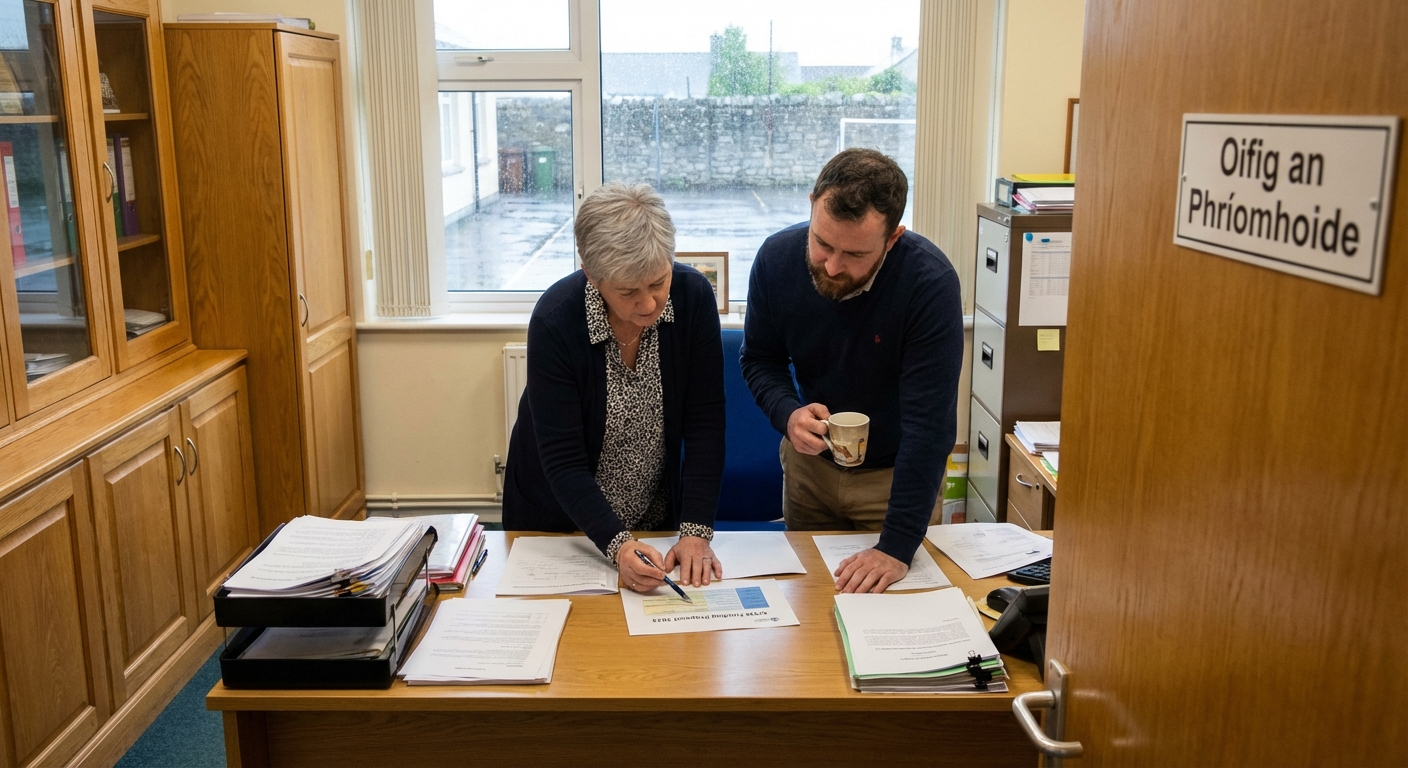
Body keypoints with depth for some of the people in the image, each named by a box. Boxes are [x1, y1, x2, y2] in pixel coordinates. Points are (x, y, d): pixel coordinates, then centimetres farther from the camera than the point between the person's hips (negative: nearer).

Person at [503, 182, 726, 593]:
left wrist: (696, 531, -23)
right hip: (558, 518, -2)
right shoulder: (555, 321, -28)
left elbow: (704, 423, -17)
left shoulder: (693, 297, -20)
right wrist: (617, 544, -37)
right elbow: (562, 459, -26)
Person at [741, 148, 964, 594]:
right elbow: (760, 360, -2)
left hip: (896, 471, -3)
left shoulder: (930, 282, -31)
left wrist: (897, 547, -34)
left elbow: (928, 422, -31)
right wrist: (787, 413, -24)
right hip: (810, 462, 3)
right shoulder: (776, 259, -18)